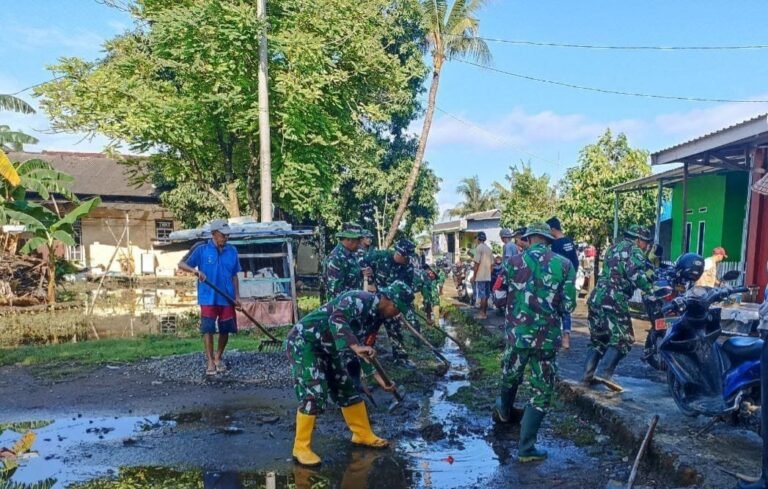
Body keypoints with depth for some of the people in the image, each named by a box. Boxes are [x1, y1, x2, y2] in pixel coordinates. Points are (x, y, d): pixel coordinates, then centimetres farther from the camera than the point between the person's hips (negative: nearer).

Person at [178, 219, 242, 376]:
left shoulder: (232, 251, 3)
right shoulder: (201, 249, -6)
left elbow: (234, 275, 9)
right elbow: (181, 264, -3)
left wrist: (237, 296, 4)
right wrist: (195, 270, -23)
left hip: (227, 297, 3)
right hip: (208, 297, -3)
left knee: (226, 329, 8)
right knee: (208, 329, -2)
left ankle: (218, 357, 27)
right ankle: (210, 361, 9)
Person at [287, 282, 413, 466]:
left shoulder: (377, 316, 4)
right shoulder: (359, 299, -23)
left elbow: (365, 351, 10)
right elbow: (336, 319, -42)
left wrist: (379, 378, 3)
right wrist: (355, 347, -52)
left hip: (326, 349, 9)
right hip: (303, 341, -9)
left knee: (347, 389, 12)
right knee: (313, 393, -15)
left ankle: (363, 435, 26)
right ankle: (301, 448, -2)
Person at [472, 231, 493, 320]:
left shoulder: (479, 248, -11)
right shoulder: (489, 248, 12)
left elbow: (477, 263, -15)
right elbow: (492, 263, 13)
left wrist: (474, 276, -10)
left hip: (480, 276, -7)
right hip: (488, 276, 7)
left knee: (482, 295, -4)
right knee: (486, 295, 13)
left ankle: (482, 313, -2)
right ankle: (485, 312, 18)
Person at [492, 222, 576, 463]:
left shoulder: (513, 261, -2)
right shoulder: (564, 265, -4)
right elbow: (569, 305, -5)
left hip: (517, 333, 2)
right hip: (548, 337, -2)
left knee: (510, 377, 26)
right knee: (542, 392, 10)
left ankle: (504, 411, 54)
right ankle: (526, 448, 11)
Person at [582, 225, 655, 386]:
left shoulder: (614, 248, 23)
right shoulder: (634, 251, -1)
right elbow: (636, 275, -18)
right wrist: (651, 289, -23)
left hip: (596, 297, 8)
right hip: (613, 300, -8)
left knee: (598, 339, 16)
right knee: (622, 339, 0)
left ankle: (587, 374, 11)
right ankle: (606, 376, -8)